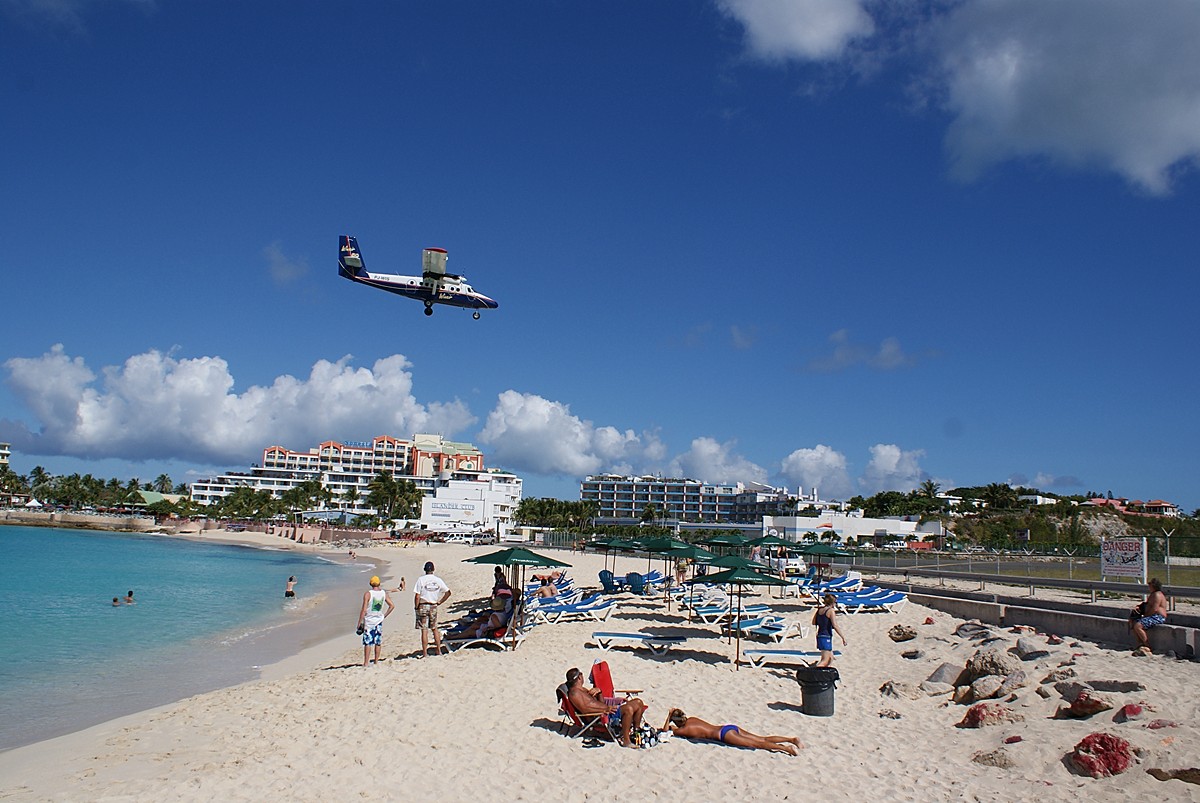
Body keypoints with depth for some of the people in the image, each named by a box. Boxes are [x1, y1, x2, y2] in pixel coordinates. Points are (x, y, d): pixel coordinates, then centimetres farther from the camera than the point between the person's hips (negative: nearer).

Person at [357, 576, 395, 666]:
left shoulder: (367, 594, -13)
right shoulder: (384, 593, 0)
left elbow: (364, 610, -15)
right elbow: (392, 606, 3)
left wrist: (359, 622, -8)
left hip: (369, 621, -4)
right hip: (379, 620, 4)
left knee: (367, 643, -1)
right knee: (378, 642, 11)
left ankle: (366, 663, -2)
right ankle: (376, 662, 16)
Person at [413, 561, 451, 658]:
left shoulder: (421, 580, -9)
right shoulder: (438, 580, 2)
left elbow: (417, 596, -12)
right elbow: (448, 593, 4)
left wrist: (416, 607, 0)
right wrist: (439, 602, 10)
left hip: (423, 606, -3)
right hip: (433, 606, 3)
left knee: (424, 630, -1)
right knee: (435, 629, 15)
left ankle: (424, 653, 1)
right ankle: (438, 650, 18)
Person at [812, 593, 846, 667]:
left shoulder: (819, 609, 10)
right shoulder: (831, 611, -11)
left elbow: (813, 622, 19)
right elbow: (835, 626, -18)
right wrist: (843, 637, -14)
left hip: (819, 636, 8)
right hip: (826, 637, -8)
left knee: (830, 658, 19)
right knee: (825, 660, -8)